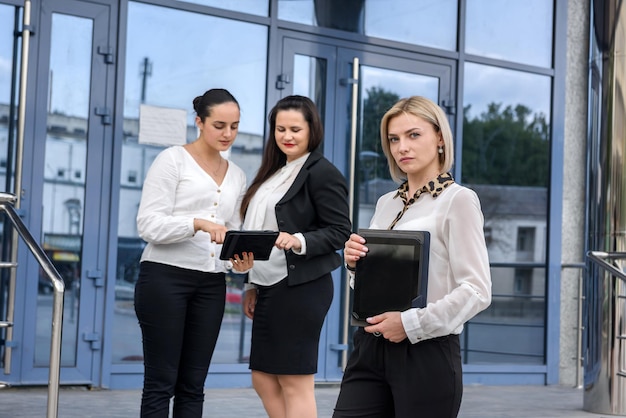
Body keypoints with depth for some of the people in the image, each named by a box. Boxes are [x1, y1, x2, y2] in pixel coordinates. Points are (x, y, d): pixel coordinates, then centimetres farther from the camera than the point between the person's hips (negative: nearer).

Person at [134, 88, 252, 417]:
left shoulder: (237, 176, 16)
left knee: (192, 386, 6)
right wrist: (198, 223, -24)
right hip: (165, 278, -5)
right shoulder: (173, 160, -2)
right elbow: (148, 223, -10)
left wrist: (241, 259, -6)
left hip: (210, 285, 6)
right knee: (161, 382, -3)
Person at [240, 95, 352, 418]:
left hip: (301, 288, -9)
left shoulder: (323, 172, -8)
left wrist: (299, 241, -28)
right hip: (270, 288, 9)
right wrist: (252, 285, 18)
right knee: (263, 379, 10)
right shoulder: (276, 172, 16)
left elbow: (340, 232, -13)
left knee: (295, 383, -4)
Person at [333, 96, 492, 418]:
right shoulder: (386, 203, 14)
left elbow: (476, 290, -12)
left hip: (426, 353, -5)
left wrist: (412, 323, -19)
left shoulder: (458, 200, -5)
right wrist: (354, 263, 1)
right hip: (370, 349, 6)